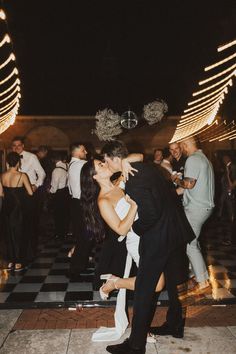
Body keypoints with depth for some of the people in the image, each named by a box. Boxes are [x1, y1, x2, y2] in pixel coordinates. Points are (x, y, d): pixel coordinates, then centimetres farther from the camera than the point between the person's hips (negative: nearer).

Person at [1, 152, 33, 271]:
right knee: (19, 233, 9)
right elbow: (30, 192, -10)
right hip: (19, 208, -4)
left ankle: (10, 261, 25)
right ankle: (18, 263, 16)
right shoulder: (22, 175, -15)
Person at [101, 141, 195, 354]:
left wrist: (136, 228, -10)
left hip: (158, 238, -10)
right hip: (177, 230, 10)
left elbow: (151, 213, -28)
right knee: (174, 280, 23)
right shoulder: (144, 167, 4)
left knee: (144, 290, 3)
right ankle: (175, 325, 44)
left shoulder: (133, 182, -23)